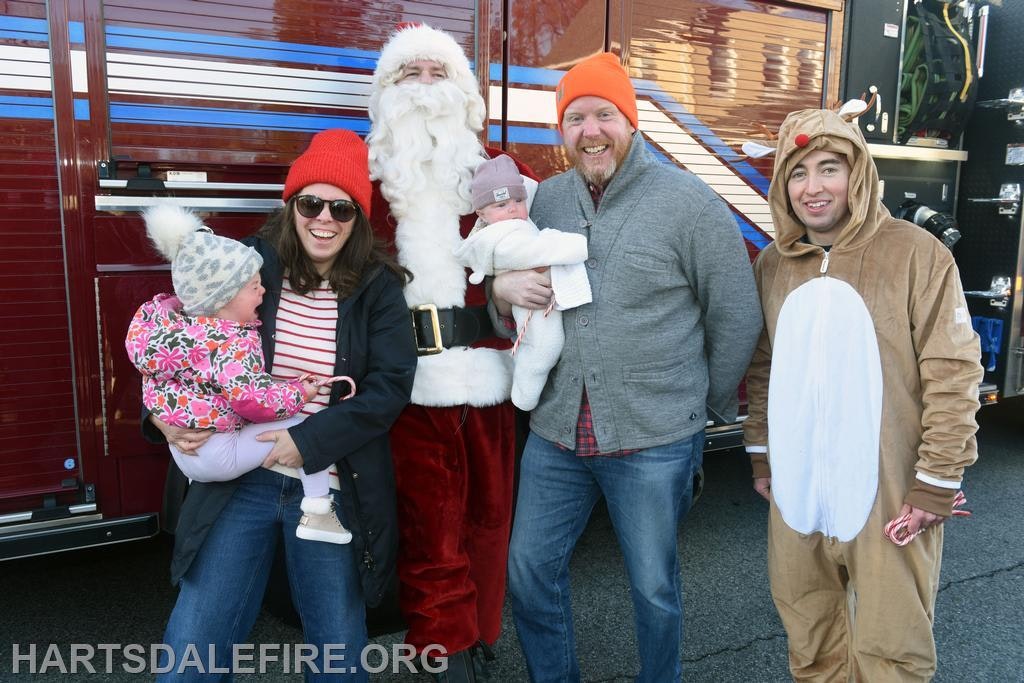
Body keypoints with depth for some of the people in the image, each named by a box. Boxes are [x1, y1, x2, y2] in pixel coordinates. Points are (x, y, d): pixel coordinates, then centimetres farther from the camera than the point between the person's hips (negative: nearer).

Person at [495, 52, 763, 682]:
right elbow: (515, 320, 15)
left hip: (654, 441, -4)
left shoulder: (688, 201, -8)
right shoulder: (546, 200, 6)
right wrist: (503, 287, -9)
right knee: (531, 570, 14)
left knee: (654, 587, 13)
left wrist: (704, 408, 5)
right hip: (556, 432, 5)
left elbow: (737, 316, -3)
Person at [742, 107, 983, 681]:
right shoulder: (773, 263, 5)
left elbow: (953, 374, -10)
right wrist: (761, 456, 12)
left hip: (888, 491, -4)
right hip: (795, 486, 4)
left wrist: (937, 481, -9)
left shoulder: (916, 253, -10)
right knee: (809, 635, 18)